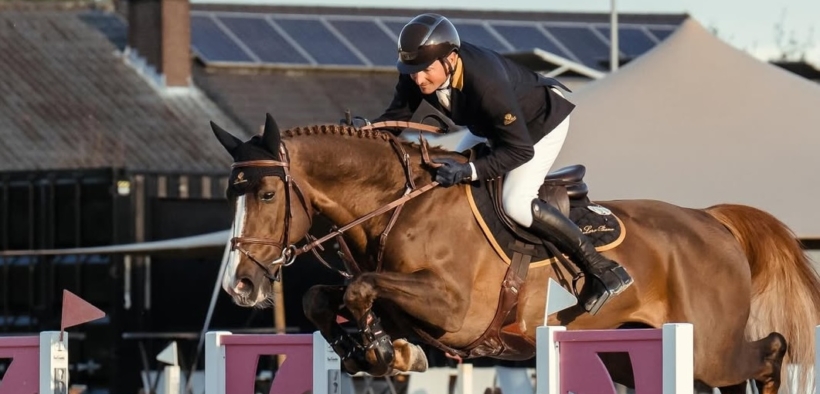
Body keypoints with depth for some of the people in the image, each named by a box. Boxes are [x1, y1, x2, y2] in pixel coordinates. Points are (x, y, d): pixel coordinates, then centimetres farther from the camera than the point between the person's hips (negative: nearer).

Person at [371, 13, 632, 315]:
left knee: (516, 203, -22)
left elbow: (520, 149, -37)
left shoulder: (486, 83, -44)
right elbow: (395, 118, -10)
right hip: (491, 125, 8)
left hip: (542, 120, -8)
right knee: (450, 179, 13)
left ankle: (602, 269, -13)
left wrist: (468, 171, -47)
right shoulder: (415, 75, -25)